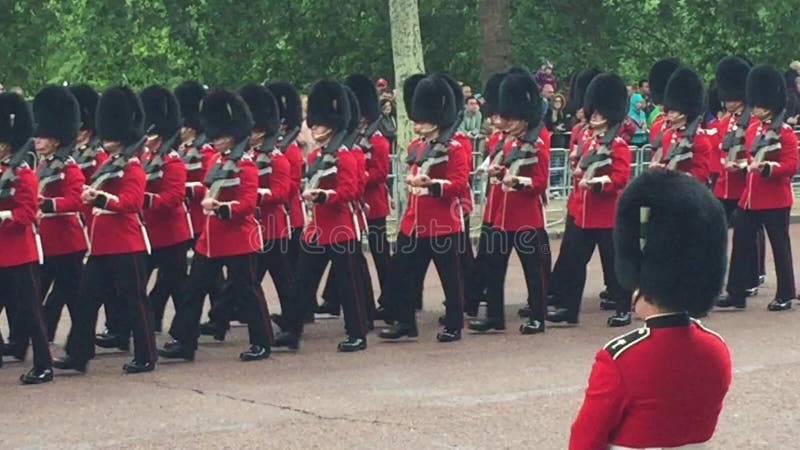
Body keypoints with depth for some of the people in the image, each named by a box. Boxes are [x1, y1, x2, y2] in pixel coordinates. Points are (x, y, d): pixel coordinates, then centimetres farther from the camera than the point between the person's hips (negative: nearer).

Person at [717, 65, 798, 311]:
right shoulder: (753, 129, 12)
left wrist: (767, 167, -28)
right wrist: (743, 165, 5)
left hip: (775, 199, -7)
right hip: (750, 197, 7)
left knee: (780, 246, 2)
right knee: (741, 244, 5)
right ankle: (736, 293, 10)